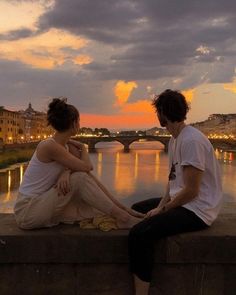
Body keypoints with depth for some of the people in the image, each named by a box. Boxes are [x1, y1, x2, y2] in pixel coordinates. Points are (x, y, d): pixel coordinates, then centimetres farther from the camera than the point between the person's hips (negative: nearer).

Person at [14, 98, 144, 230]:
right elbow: (86, 167, -21)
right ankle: (122, 218, -15)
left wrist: (66, 173, -26)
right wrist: (83, 147, -1)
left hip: (44, 205, 8)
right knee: (80, 178, -22)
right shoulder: (49, 146, -21)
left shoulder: (67, 146, 6)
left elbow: (87, 168, -6)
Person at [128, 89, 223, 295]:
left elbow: (191, 190, -22)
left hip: (197, 209, -11)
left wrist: (162, 209, -12)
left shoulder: (191, 141, -21)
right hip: (181, 201, 11)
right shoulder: (174, 139, 9)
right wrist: (161, 205, -2)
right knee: (136, 210, 21)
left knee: (139, 234, -27)